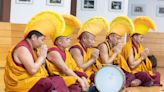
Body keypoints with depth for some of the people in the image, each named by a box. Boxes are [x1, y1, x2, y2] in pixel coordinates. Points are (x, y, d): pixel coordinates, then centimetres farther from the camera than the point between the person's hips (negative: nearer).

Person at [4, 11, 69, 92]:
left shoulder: (33, 48, 12)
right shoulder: (22, 49, -16)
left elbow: (40, 67, 15)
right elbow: (32, 70, -24)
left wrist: (42, 58, -1)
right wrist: (42, 56, -11)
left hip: (32, 80, 9)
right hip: (22, 84, -9)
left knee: (58, 80, -1)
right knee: (50, 85, -25)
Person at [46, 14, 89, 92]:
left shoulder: (66, 52, 17)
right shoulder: (54, 52, -10)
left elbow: (75, 68, 12)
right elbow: (65, 69, -19)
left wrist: (83, 78, -4)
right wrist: (79, 79, -20)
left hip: (68, 77, 9)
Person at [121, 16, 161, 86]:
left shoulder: (139, 46, 11)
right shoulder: (130, 48, -14)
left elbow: (143, 63, 11)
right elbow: (132, 65, -22)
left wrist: (145, 57, -8)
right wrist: (142, 57, -12)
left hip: (140, 71, 9)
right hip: (131, 73, -9)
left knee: (157, 74, -1)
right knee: (144, 75, -34)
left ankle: (138, 82, -10)